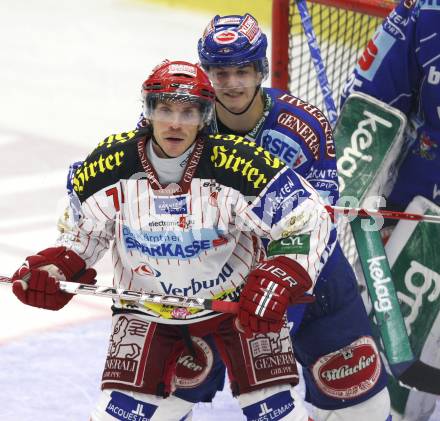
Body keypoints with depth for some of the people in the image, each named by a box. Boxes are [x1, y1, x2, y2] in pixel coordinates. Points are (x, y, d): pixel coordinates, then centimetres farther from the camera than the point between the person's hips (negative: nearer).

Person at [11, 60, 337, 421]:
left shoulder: (239, 164, -26)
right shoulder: (109, 165, -17)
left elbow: (309, 221, -21)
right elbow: (83, 228, 1)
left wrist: (278, 281, -33)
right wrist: (53, 267, -17)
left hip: (238, 298, -2)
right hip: (147, 306, 2)